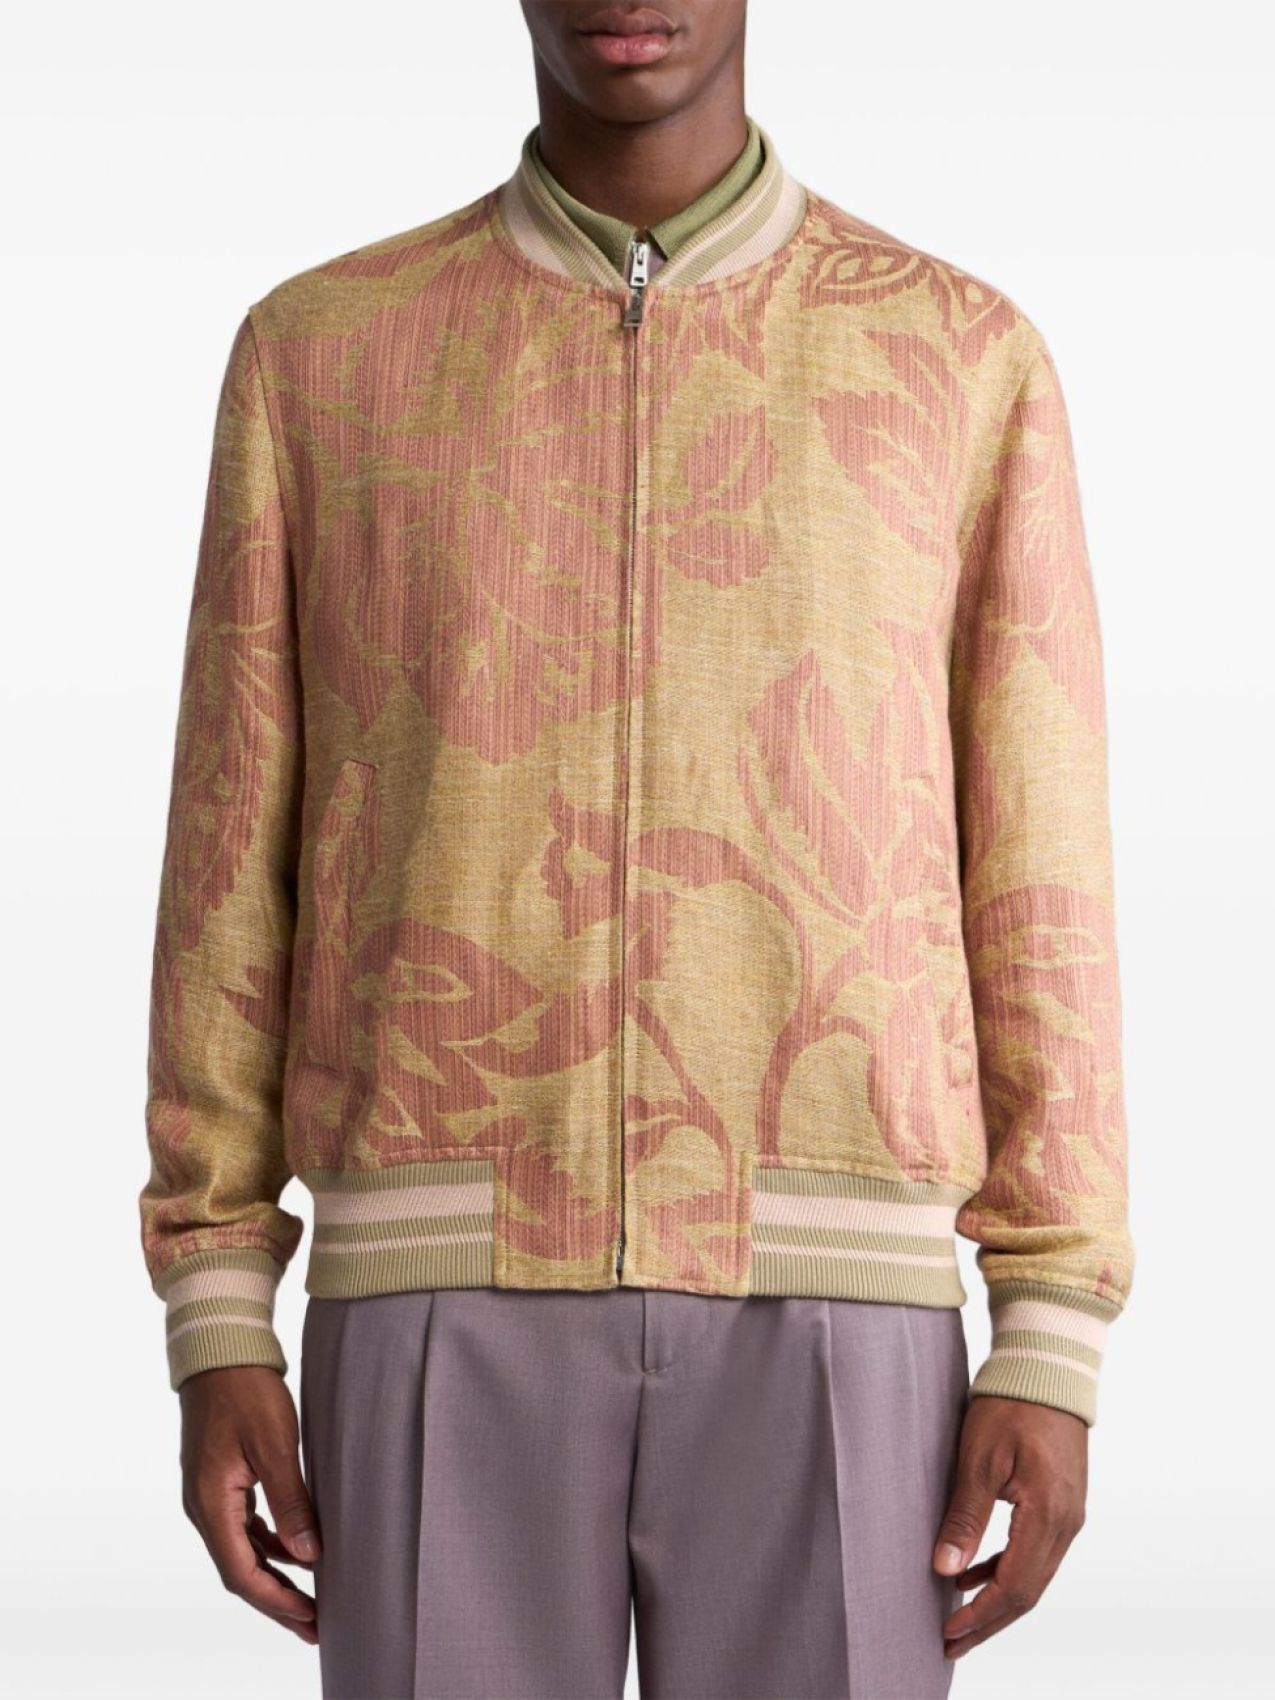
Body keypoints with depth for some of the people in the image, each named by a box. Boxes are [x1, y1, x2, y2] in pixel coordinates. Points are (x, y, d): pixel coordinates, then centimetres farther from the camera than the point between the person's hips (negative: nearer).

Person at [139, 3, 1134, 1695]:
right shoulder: (320, 350, 8)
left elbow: (1032, 886, 5)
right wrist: (215, 1333, 2)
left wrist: (1053, 1351, -1)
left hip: (816, 1307, 0)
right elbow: (238, 865, 8)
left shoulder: (967, 361, 7)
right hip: (449, 1303, 0)